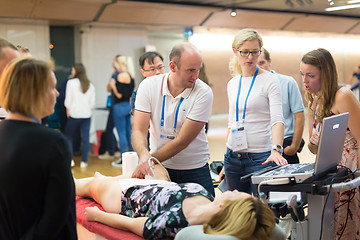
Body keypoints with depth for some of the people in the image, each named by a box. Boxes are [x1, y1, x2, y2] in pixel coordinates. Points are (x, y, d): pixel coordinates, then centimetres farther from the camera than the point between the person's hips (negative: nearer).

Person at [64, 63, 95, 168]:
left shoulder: (71, 82, -5)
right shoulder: (90, 85, 7)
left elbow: (68, 100, -5)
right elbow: (92, 102, 8)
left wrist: (68, 110, 9)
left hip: (74, 114, -3)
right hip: (87, 115, 4)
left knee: (68, 136, 11)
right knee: (86, 138, 5)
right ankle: (84, 161, 8)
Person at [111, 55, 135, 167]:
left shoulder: (121, 75, -16)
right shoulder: (130, 75, 11)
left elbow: (119, 94, -18)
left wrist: (113, 85, -3)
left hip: (120, 107, -9)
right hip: (128, 106, 9)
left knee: (121, 133, -3)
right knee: (129, 132, 16)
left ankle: (123, 160, 2)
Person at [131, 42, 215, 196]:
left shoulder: (203, 93, -15)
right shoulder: (148, 86, -8)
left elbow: (182, 141, -19)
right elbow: (139, 130, -12)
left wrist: (150, 160, -23)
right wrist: (144, 154, -33)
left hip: (194, 170, -1)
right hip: (159, 168, 1)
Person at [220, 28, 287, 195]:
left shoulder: (270, 80, -5)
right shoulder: (232, 84, 11)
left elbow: (277, 119, -15)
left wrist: (276, 149, -32)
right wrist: (226, 161, 14)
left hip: (261, 157, -5)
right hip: (233, 157, 5)